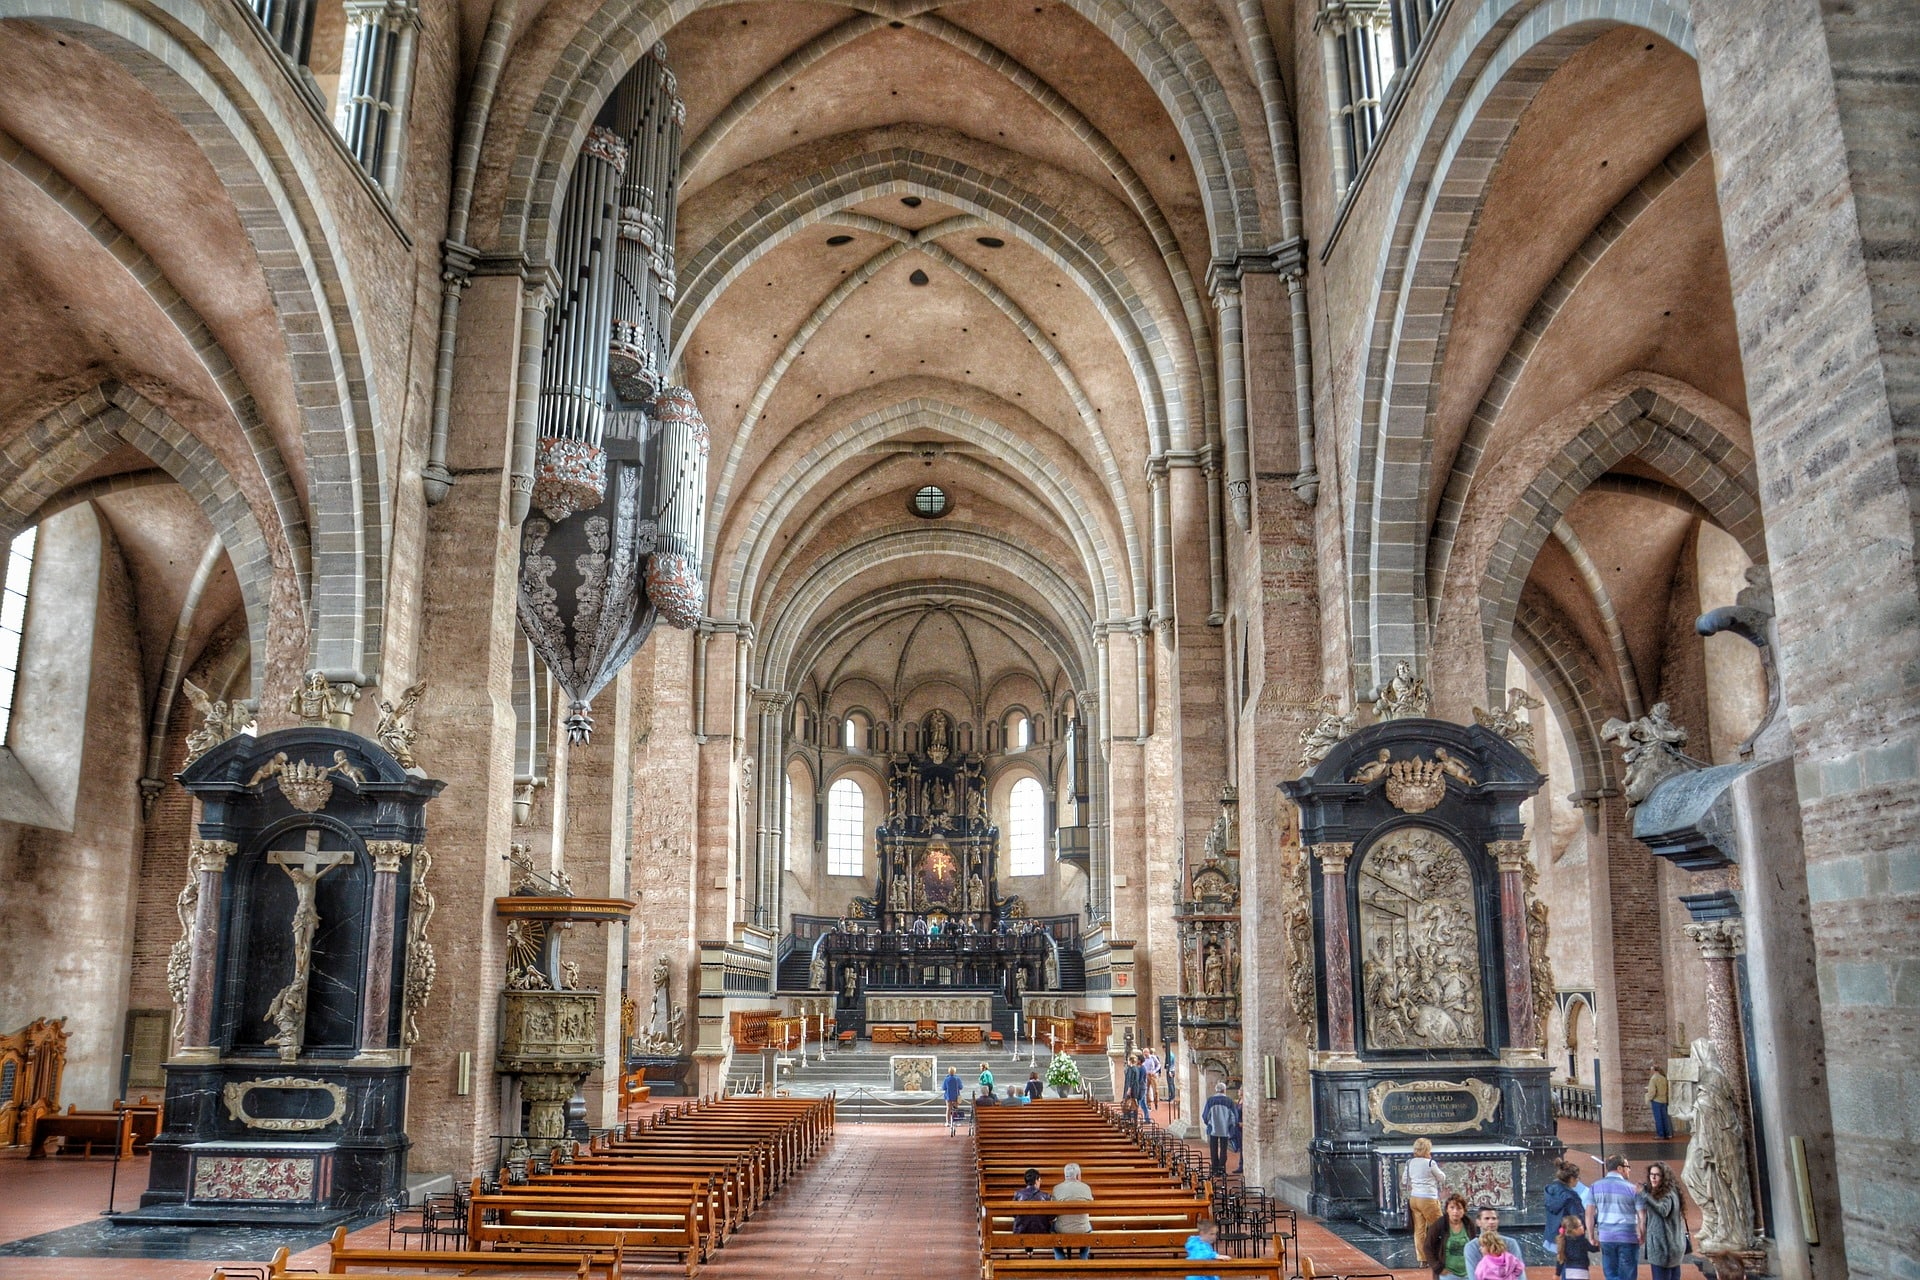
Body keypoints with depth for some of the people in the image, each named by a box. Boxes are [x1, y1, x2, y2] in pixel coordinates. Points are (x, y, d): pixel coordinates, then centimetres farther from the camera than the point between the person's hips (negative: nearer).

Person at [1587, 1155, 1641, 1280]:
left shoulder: (1596, 1187, 4)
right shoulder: (1632, 1189, -5)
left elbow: (1589, 1214, 2)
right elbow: (1642, 1216, -8)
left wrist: (1591, 1237, 8)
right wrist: (1642, 1237, 4)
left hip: (1605, 1237, 3)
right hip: (1628, 1238, -3)